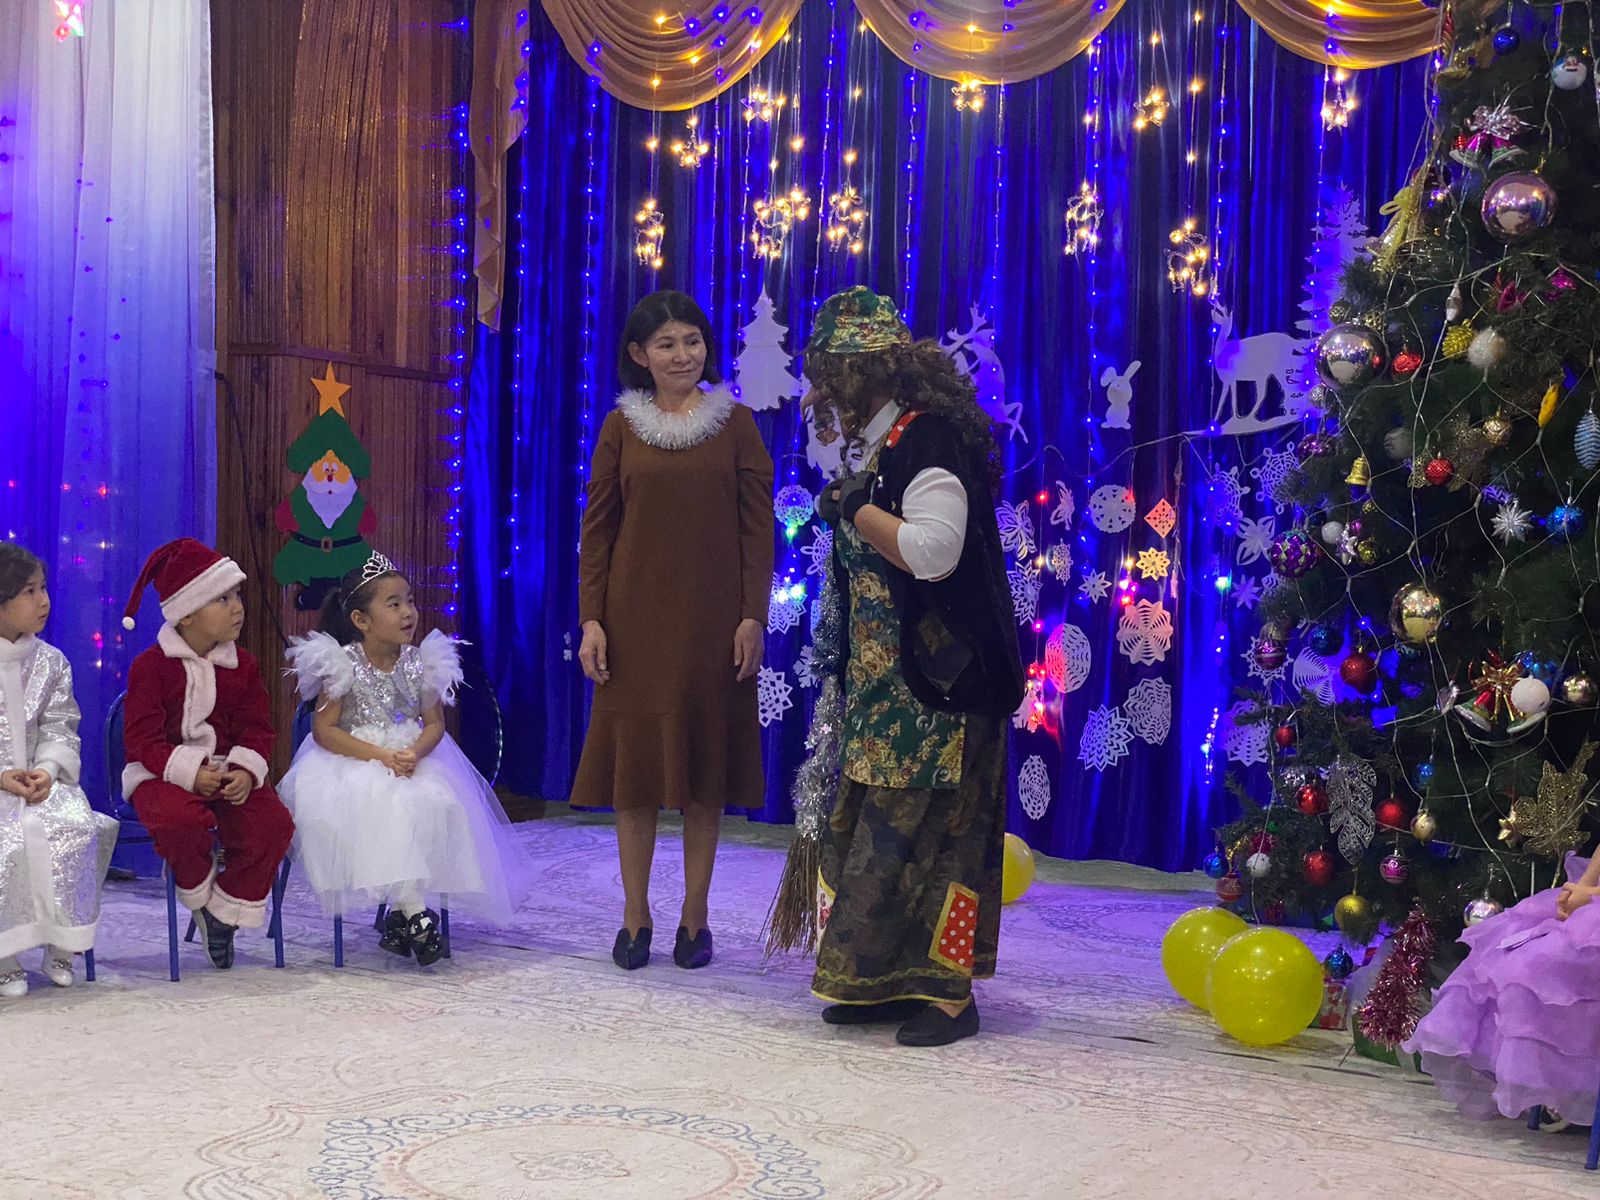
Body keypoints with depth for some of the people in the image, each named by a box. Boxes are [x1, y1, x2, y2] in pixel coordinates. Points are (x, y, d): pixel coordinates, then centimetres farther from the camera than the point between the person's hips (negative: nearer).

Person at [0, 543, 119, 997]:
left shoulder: (50, 662, 11)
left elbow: (60, 730, 6)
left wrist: (46, 770, -14)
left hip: (41, 782, 3)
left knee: (75, 828, -25)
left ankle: (61, 945, -9)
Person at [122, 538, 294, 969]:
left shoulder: (242, 665, 7)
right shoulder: (151, 666, -5)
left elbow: (257, 728, 7)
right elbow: (142, 738, -10)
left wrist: (246, 771, -14)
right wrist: (190, 772, -23)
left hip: (230, 773, 4)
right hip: (166, 773, -4)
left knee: (273, 822, -22)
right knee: (181, 819, -38)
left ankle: (227, 912, -2)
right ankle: (197, 890, -4)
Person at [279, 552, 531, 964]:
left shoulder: (422, 663, 2)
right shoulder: (342, 664, -8)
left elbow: (434, 723, 2)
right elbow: (323, 730, -12)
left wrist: (415, 753, -21)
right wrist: (381, 756, -22)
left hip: (412, 758, 3)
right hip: (352, 761, -3)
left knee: (434, 804, -26)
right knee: (380, 805, -33)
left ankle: (401, 913, -20)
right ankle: (413, 913, -29)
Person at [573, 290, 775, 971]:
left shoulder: (735, 423, 2)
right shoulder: (620, 427, 4)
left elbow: (758, 526, 1)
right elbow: (597, 528, 4)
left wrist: (754, 617, -6)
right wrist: (591, 619, -4)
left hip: (713, 621, -1)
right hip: (636, 620, 1)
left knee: (705, 763, 5)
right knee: (635, 759, 4)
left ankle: (695, 917, 15)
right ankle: (635, 917, 14)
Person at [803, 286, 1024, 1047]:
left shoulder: (929, 440, -15)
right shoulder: (886, 445, 14)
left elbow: (932, 551, -26)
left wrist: (854, 509, -17)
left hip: (933, 684, -10)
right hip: (885, 684, 10)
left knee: (923, 829, -6)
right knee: (877, 825, 11)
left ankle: (945, 992, 2)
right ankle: (881, 979, 18)